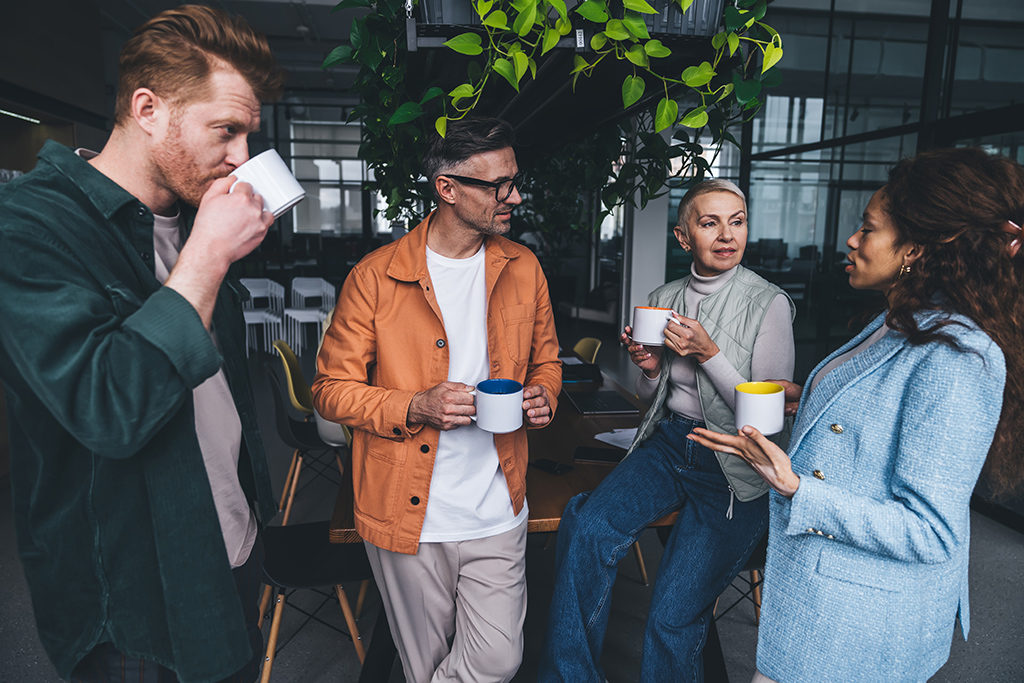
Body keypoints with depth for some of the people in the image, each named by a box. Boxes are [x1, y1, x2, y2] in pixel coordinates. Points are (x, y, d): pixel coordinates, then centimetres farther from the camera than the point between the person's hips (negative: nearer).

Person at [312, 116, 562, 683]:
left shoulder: (523, 268, 3)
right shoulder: (375, 277, -9)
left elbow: (546, 359, 16)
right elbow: (332, 389, -5)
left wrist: (542, 397, -7)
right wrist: (415, 407, -21)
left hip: (498, 511, 3)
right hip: (408, 514, -2)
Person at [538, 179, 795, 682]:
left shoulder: (769, 304, -7)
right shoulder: (662, 299, 7)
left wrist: (709, 354, -18)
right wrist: (650, 370, -5)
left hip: (732, 468, -4)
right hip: (666, 442, 4)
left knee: (672, 618, -15)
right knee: (585, 528, -22)